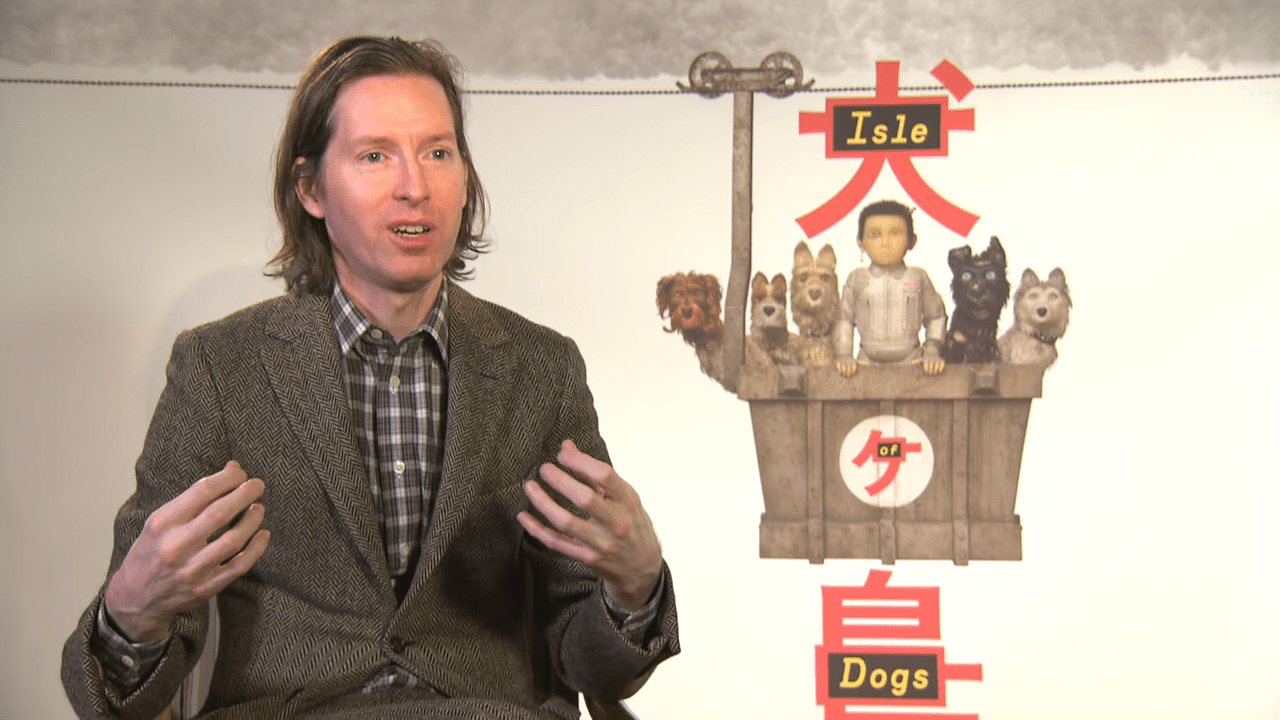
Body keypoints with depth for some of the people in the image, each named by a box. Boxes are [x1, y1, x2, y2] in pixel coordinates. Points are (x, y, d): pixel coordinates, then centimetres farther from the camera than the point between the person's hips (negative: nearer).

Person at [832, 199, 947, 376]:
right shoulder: (857, 279, 6)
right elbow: (844, 320, 12)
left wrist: (932, 352, 6)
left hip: (911, 362, 0)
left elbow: (936, 317, 14)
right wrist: (844, 356, 3)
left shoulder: (919, 278, 6)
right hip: (868, 364, 0)